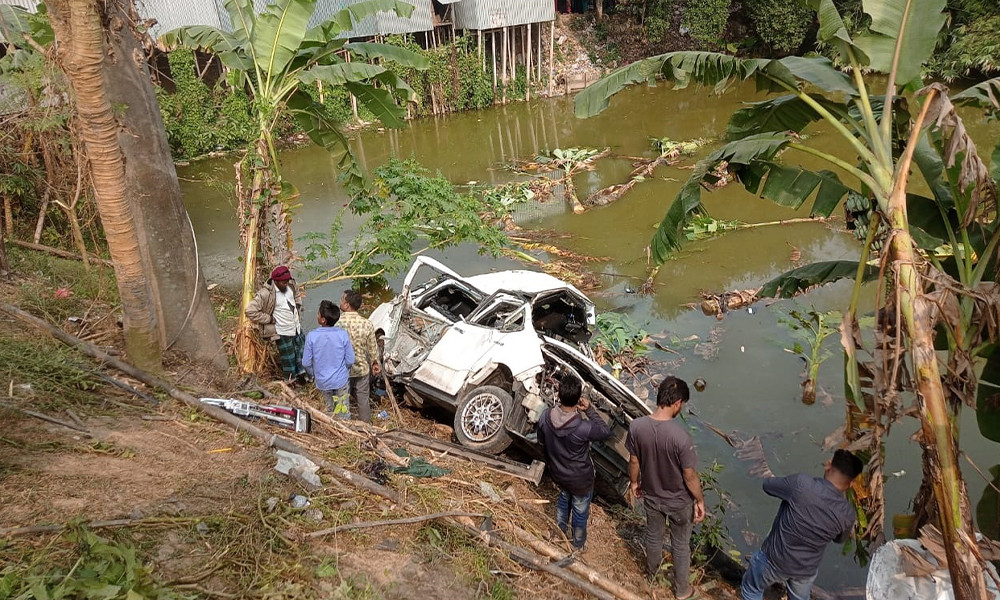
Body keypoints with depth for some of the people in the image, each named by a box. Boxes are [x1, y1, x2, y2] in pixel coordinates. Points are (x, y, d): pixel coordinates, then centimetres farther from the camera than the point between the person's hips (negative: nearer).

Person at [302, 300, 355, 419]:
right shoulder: (343, 335, -18)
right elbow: (350, 360, -11)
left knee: (330, 408, 22)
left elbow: (306, 362, -11)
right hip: (340, 380, -1)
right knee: (343, 412, 15)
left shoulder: (311, 336, -19)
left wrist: (313, 373, 9)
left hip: (322, 381, 1)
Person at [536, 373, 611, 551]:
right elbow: (606, 431, -18)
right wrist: (590, 410, -20)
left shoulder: (545, 417, -23)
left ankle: (559, 532, 57)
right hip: (580, 479, -4)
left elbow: (542, 442, -3)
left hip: (558, 474, 5)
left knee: (564, 499, 35)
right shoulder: (583, 428, -39)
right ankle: (578, 544, 47)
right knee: (580, 511, 24)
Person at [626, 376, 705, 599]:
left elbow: (634, 462, -7)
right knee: (681, 545, 22)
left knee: (653, 536, 30)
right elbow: (690, 476, -22)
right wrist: (700, 501, -4)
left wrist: (634, 482, 13)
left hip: (651, 496, 4)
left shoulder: (637, 426, -22)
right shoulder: (681, 436, -35)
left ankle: (651, 572, 57)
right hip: (679, 501, -3)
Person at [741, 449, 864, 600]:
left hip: (774, 558, -3)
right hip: (807, 570, 3)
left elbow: (767, 485, -11)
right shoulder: (847, 513, -18)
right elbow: (840, 539, 5)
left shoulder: (802, 484, -30)